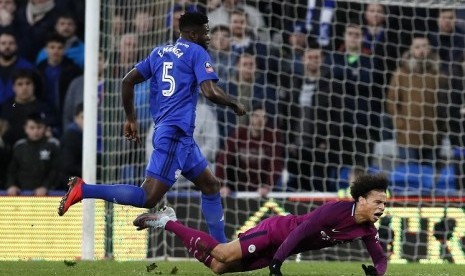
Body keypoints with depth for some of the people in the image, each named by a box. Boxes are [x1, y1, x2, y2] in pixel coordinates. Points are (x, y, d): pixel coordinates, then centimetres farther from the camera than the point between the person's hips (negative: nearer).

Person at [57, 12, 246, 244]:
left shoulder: (159, 52, 19)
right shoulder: (196, 52, -2)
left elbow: (128, 80, 15)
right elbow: (210, 92, -13)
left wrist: (131, 119, 23)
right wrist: (235, 105, 4)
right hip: (175, 133, -10)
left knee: (211, 186, 18)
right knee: (148, 197, -15)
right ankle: (83, 190, -20)